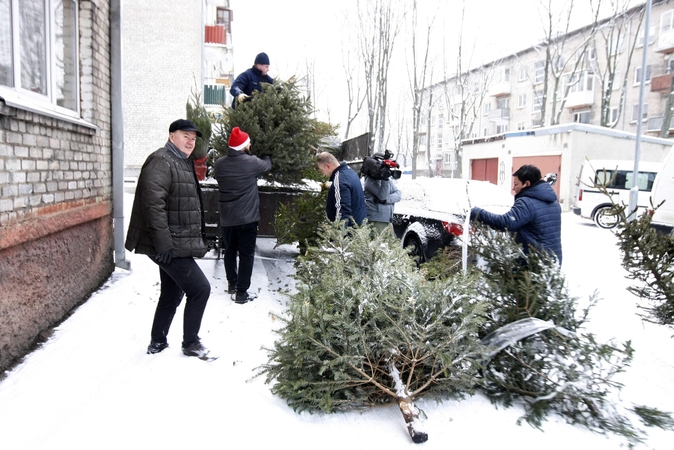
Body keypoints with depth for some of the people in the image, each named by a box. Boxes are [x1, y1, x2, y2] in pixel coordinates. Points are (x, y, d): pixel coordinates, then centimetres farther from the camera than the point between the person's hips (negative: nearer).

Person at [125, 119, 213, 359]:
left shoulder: (183, 163, 18)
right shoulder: (161, 162, -14)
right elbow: (153, 204, -24)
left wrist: (195, 240, 23)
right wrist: (163, 244, -27)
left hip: (178, 244, 10)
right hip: (169, 246, -10)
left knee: (172, 294, 18)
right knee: (200, 288, -8)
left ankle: (157, 342, 31)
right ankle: (191, 343, 8)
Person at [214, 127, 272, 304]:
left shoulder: (220, 163, -1)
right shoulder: (251, 162, -13)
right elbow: (267, 165, 7)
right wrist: (267, 157, 31)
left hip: (226, 218, 5)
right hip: (247, 217, -5)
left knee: (230, 251, 19)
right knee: (246, 254, 3)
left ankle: (232, 283, 34)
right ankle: (241, 292, 5)